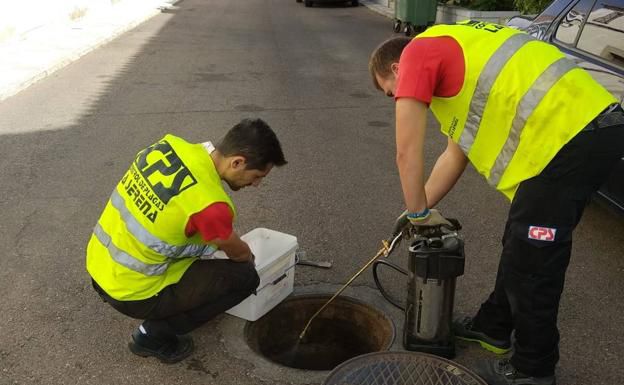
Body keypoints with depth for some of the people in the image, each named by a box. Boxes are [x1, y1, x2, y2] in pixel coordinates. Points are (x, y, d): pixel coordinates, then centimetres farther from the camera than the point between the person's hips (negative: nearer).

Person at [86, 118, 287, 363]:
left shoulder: (171, 144, -7)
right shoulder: (210, 205, -27)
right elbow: (238, 254, -5)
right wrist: (249, 258, 19)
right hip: (130, 292, -7)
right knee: (244, 277, -4)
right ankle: (154, 334, 4)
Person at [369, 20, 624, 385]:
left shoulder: (416, 54, -2)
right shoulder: (451, 51, 26)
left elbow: (408, 154, -5)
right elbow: (456, 153, 28)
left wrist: (418, 213, 9)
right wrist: (420, 210, 27)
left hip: (568, 138, -10)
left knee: (531, 262, 4)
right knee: (520, 245, 22)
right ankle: (493, 328, 41)